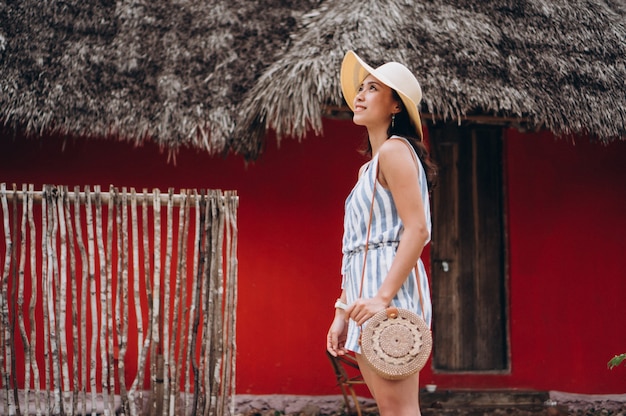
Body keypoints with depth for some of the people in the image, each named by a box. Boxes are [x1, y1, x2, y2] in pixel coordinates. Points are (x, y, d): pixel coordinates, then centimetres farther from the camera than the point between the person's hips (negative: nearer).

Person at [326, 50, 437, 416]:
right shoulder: (368, 168, 21)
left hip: (391, 291, -10)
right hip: (367, 297, 10)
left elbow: (417, 231, -18)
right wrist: (342, 313, 18)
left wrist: (383, 297, -24)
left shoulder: (394, 150, -8)